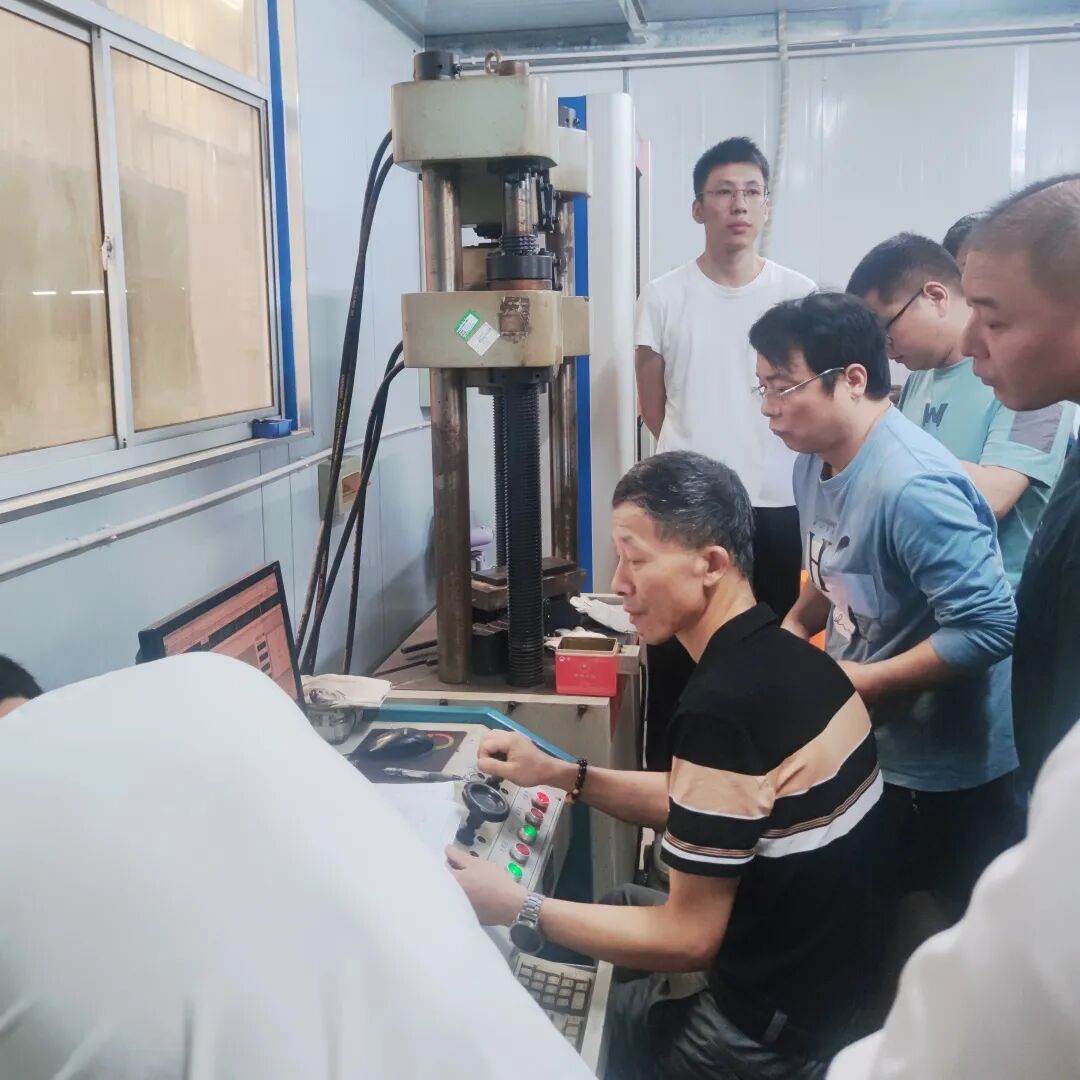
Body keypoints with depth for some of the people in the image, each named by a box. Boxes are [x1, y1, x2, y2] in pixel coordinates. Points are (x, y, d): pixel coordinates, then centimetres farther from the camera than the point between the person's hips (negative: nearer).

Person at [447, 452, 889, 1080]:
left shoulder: (725, 706, -30)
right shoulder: (779, 656, -1)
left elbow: (688, 939, -23)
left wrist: (519, 907, -16)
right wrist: (562, 776, 4)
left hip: (772, 1023, -8)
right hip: (821, 966, 8)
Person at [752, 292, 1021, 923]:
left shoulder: (914, 486, -31)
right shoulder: (815, 459, -1)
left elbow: (989, 627, -32)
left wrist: (865, 682, -25)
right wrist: (795, 627, -2)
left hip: (948, 770, -8)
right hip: (863, 749, 9)